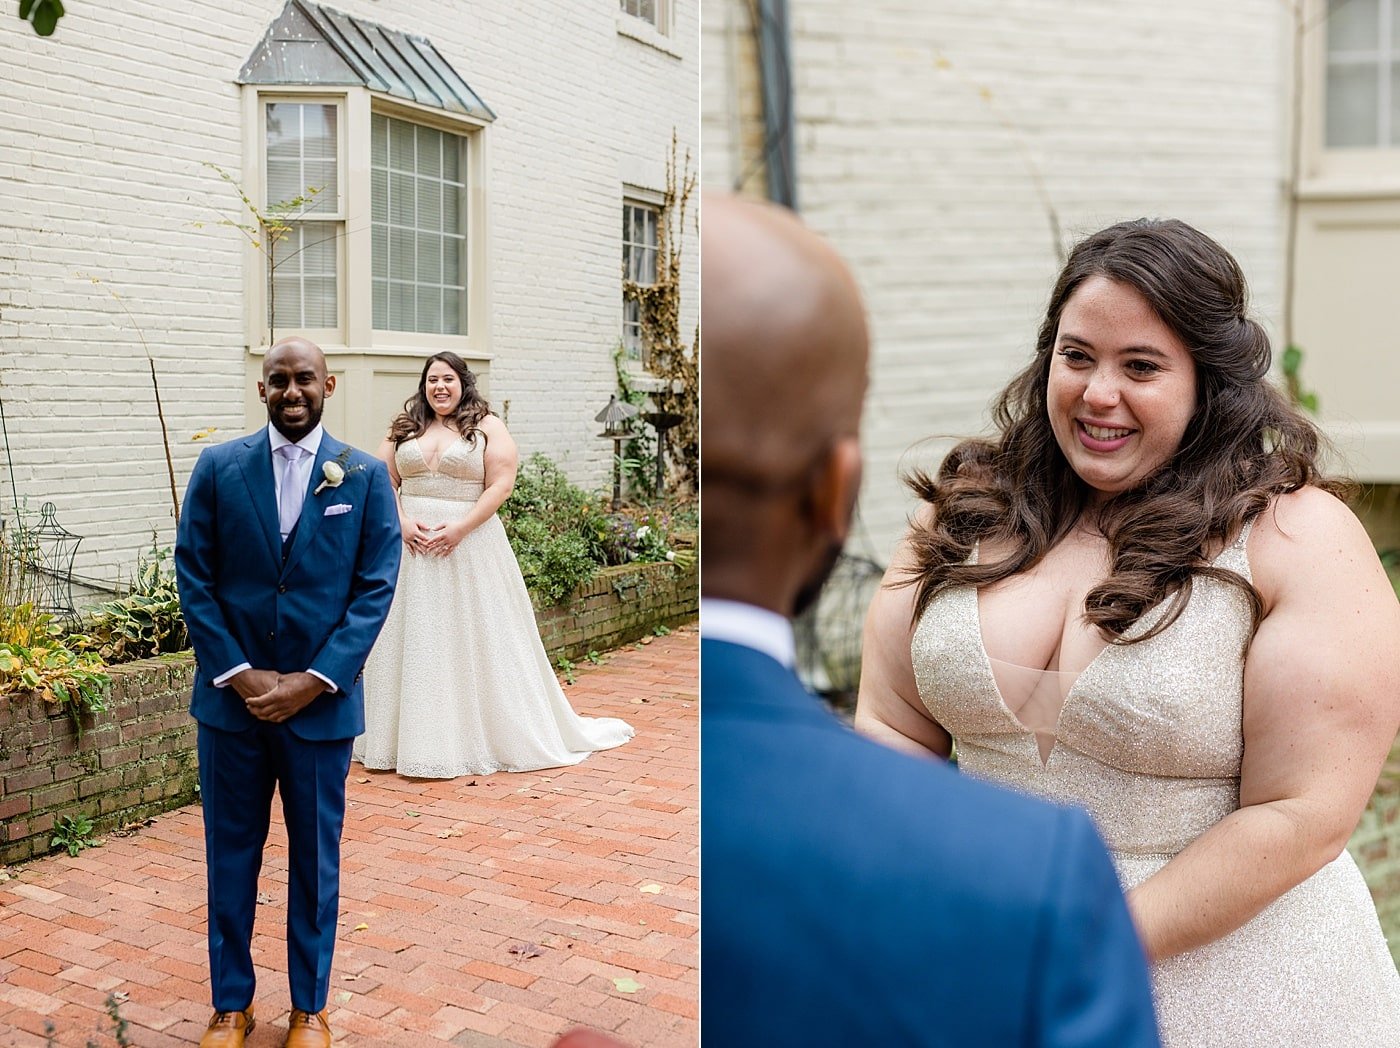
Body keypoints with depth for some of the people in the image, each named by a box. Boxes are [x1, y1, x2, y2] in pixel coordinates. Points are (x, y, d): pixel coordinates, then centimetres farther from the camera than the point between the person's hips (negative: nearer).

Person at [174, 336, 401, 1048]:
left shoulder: (365, 476, -1)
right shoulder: (218, 468, 1)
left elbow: (375, 588, -4)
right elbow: (193, 578, -1)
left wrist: (313, 680, -12)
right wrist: (238, 674, -10)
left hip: (322, 700, -1)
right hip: (231, 696, 1)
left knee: (316, 858, 11)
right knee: (230, 855, 11)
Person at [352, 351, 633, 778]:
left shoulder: (487, 427, 2)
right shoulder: (404, 429, 13)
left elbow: (501, 484, -7)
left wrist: (459, 527, -16)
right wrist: (402, 522, -9)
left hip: (470, 546, -3)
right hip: (410, 544, 4)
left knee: (477, 639, -1)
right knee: (415, 641, 4)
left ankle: (488, 735, 9)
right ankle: (416, 738, 12)